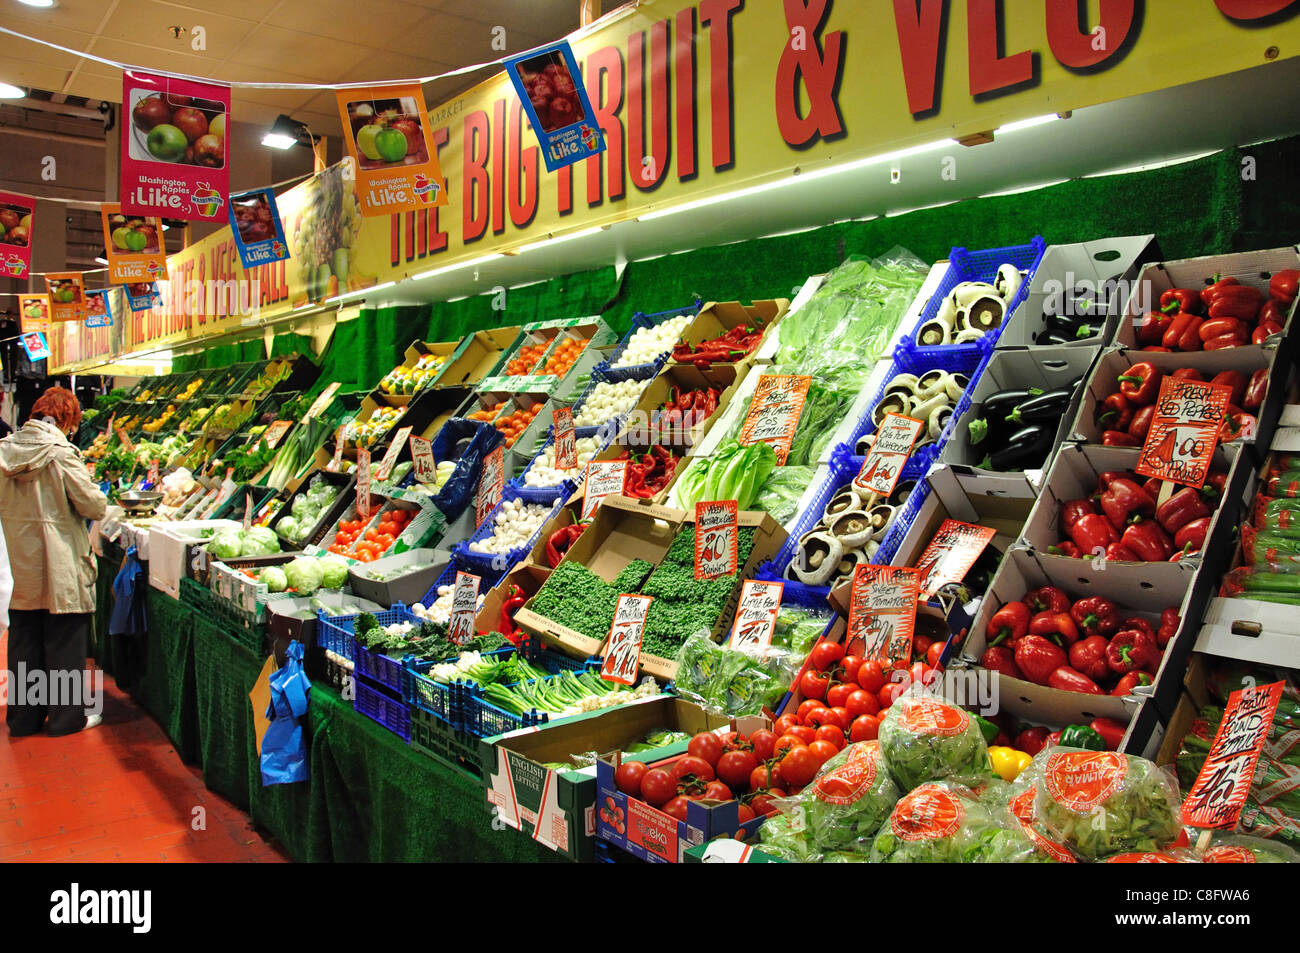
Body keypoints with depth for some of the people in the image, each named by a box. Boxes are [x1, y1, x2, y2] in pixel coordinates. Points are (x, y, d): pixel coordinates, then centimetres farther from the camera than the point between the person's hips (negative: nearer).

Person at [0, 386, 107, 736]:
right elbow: (94, 506, -16)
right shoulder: (61, 453, -16)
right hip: (60, 566, -6)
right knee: (64, 642, 6)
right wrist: (99, 499, 5)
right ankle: (66, 716, 16)